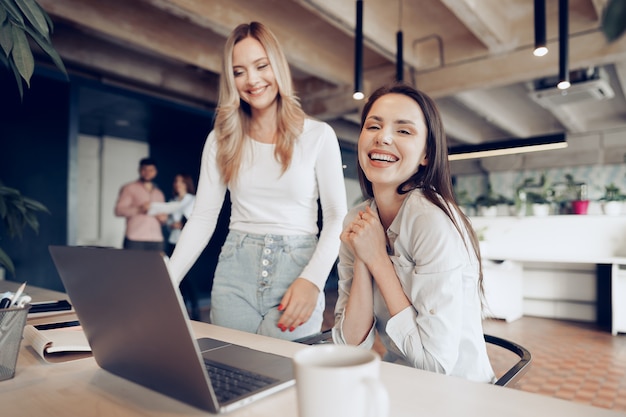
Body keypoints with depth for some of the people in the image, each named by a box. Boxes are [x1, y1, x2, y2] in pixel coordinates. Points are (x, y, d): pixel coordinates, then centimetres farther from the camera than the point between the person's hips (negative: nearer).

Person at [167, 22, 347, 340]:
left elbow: (336, 217, -2)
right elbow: (203, 218, 4)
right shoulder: (222, 140, 7)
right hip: (235, 273, 3)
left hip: (297, 271, -2)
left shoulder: (318, 135, 0)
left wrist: (312, 280, -16)